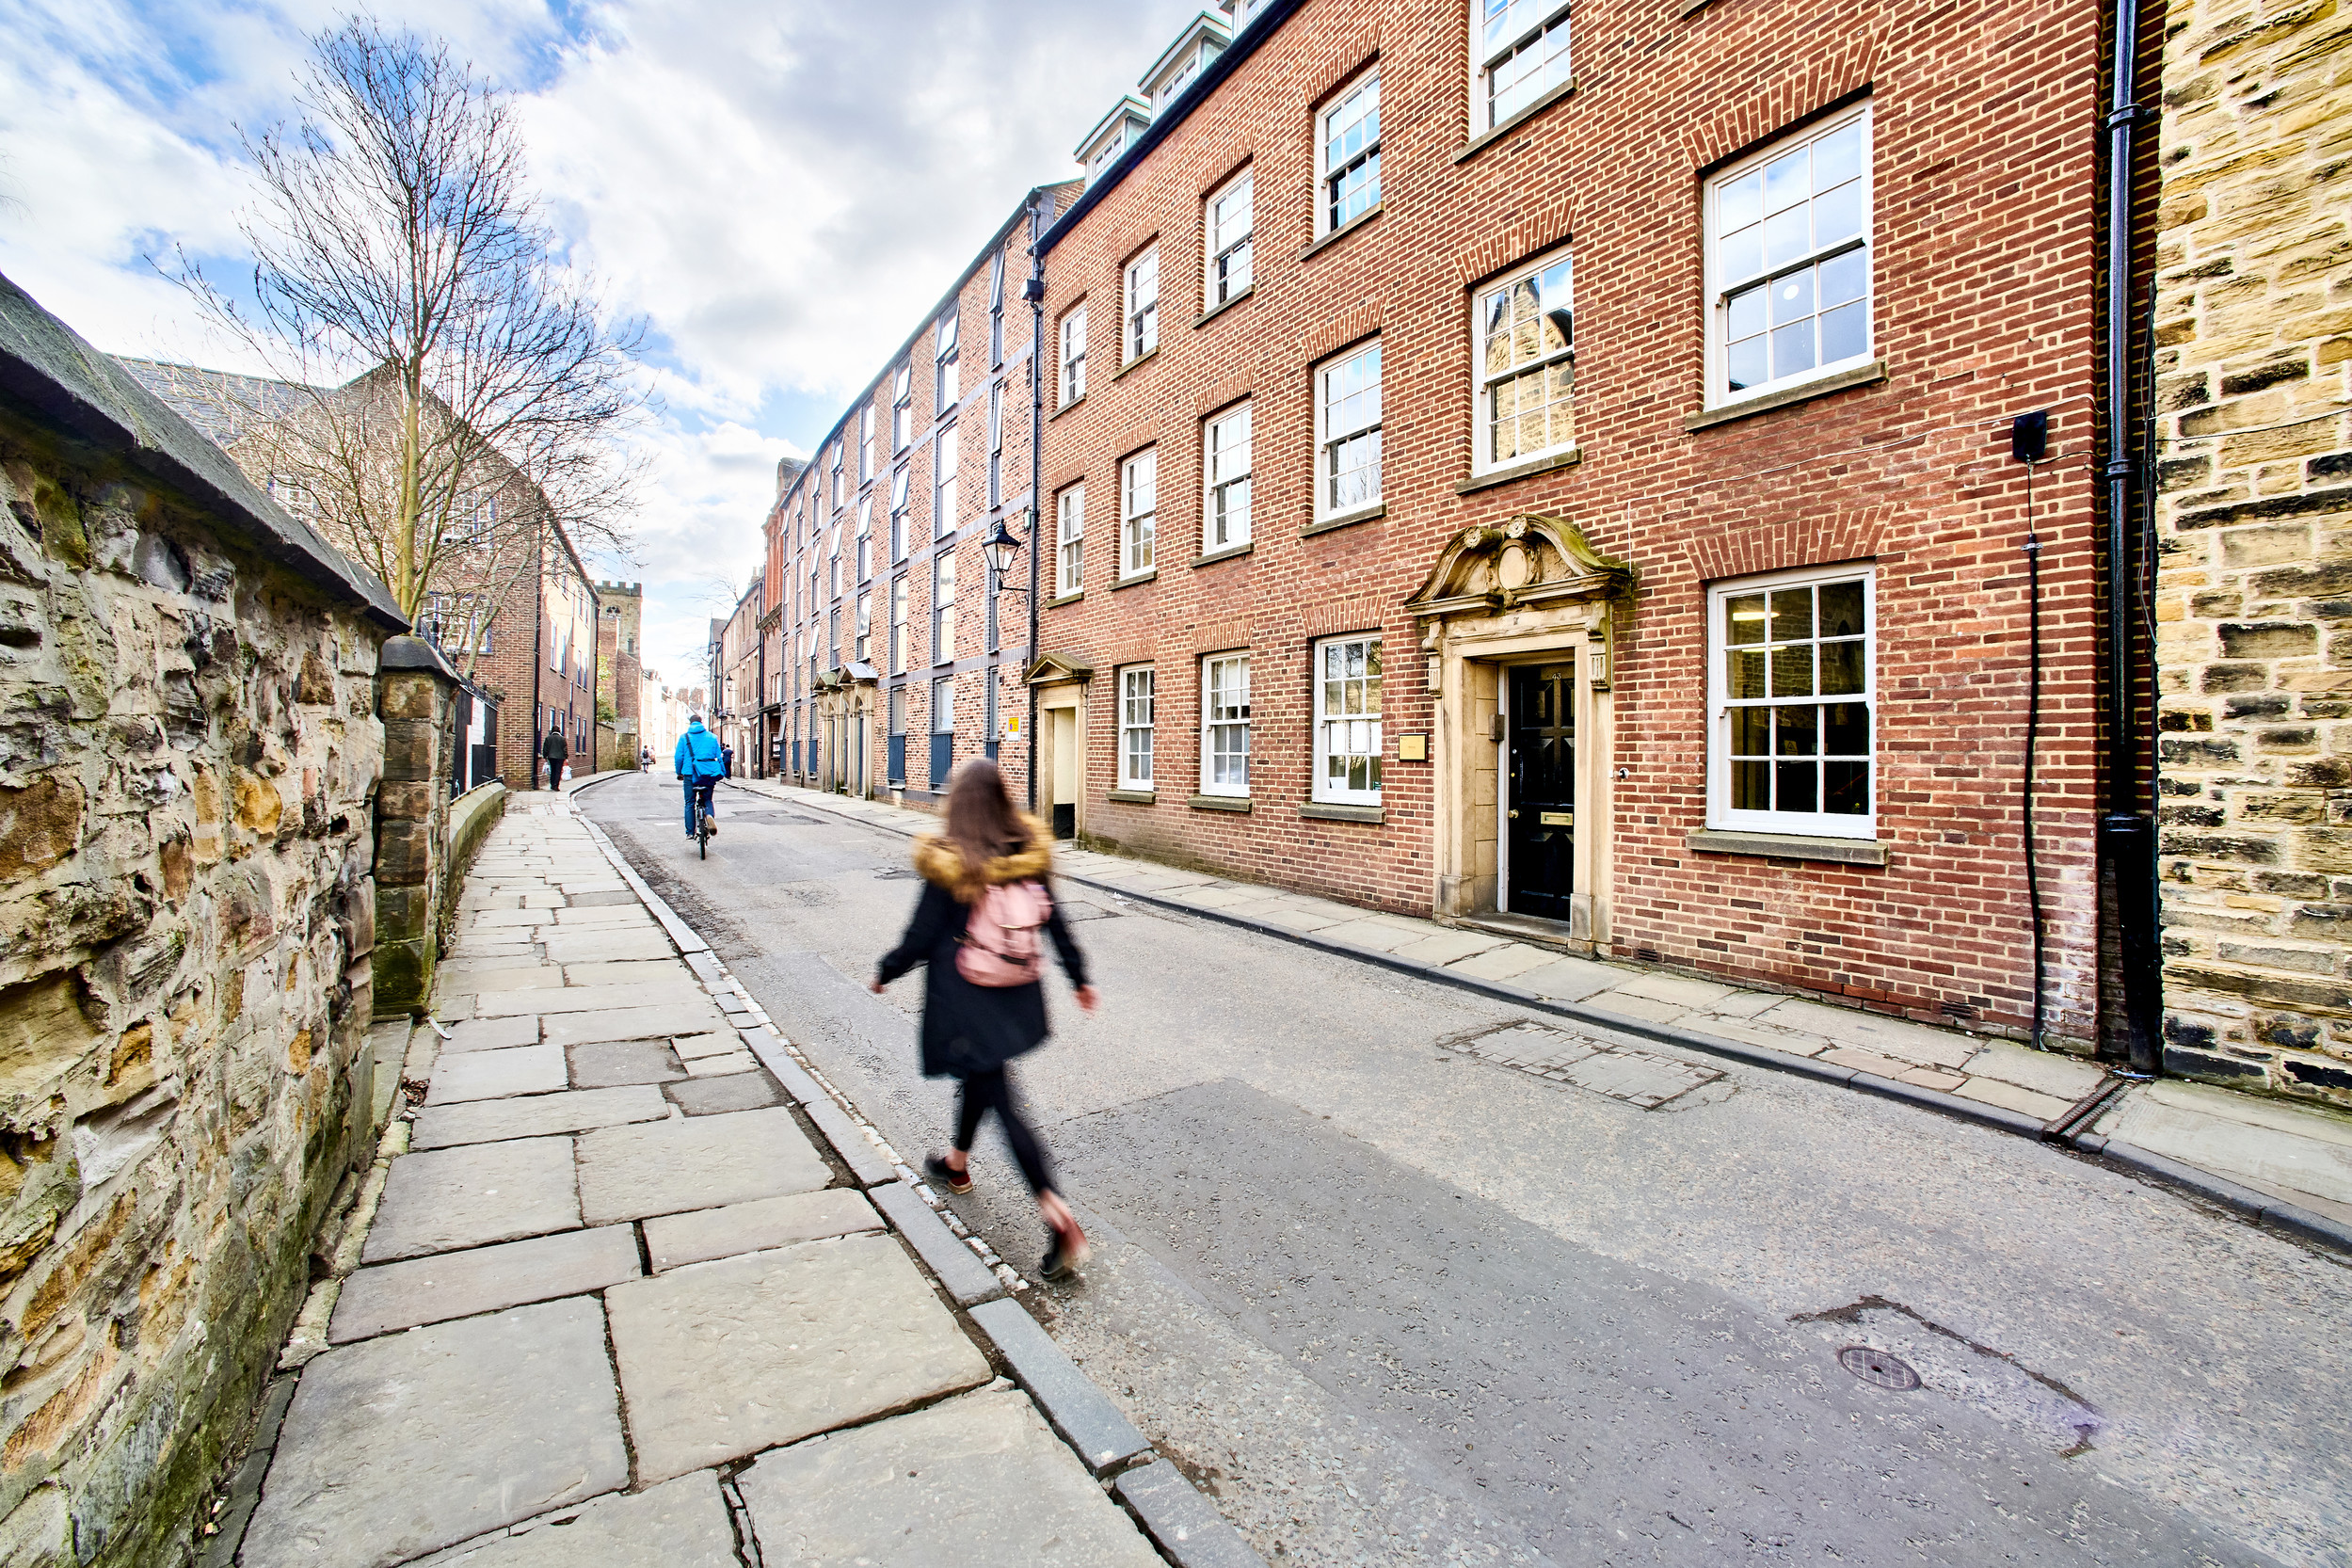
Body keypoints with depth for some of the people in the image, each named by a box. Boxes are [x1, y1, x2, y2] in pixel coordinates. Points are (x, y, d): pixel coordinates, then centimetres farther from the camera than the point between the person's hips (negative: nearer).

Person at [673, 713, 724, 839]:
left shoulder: (684, 737, 5)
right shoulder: (712, 737, 8)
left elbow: (678, 757, 2)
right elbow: (719, 757, 6)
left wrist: (679, 773, 14)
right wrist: (721, 773, 13)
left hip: (690, 774, -1)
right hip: (709, 773, 1)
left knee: (690, 803, 9)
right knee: (708, 799, 14)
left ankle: (690, 832, 8)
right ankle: (710, 815, -20)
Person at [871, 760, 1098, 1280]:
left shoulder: (947, 864, -18)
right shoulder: (1028, 853, -5)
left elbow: (921, 936, -11)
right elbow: (1054, 923, 2)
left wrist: (886, 970, 8)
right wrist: (1079, 977, 13)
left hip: (965, 999, -6)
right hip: (1016, 997, 6)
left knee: (1002, 1102, -2)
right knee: (977, 1075, 28)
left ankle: (1060, 1218, -6)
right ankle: (958, 1164, 49)